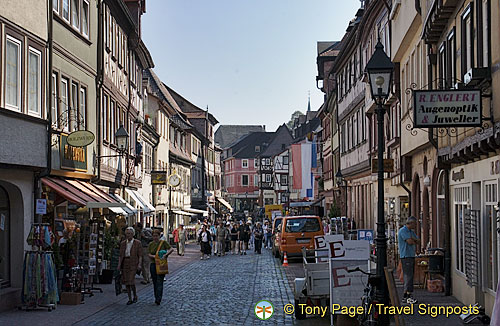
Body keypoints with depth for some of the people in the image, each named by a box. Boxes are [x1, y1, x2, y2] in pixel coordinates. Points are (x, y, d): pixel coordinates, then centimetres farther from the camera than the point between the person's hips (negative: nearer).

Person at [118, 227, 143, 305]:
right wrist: (119, 265, 2)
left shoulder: (137, 243, 0)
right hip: (125, 263, 4)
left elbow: (140, 255, -2)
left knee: (131, 280, -14)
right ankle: (130, 299, 13)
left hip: (133, 263, -4)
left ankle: (135, 295, 9)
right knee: (126, 282, 3)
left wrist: (139, 264, -13)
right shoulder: (123, 243, 10)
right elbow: (121, 255, 10)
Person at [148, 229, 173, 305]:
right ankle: (156, 298, 20)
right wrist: (153, 256, -17)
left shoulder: (163, 242, 0)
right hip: (153, 264, 4)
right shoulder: (151, 244, 9)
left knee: (159, 281, -10)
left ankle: (158, 299, -16)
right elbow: (148, 254, 4)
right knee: (155, 282, 8)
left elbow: (171, 249, -9)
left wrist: (166, 254, -24)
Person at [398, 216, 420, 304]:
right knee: (408, 276, -13)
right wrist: (415, 241, 3)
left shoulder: (411, 232, 20)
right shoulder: (403, 230, -10)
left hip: (412, 256, 9)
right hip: (406, 256, -9)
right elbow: (410, 241, -18)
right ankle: (408, 297, -15)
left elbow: (418, 241, 12)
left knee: (409, 277, 8)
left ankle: (405, 296, 11)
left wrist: (412, 239, -7)